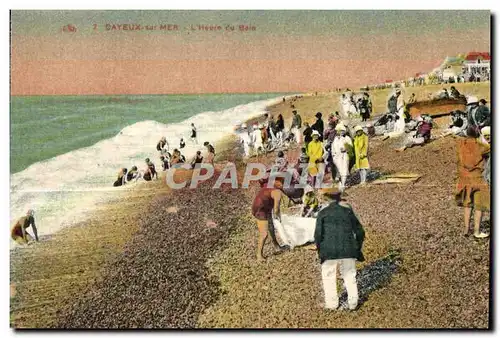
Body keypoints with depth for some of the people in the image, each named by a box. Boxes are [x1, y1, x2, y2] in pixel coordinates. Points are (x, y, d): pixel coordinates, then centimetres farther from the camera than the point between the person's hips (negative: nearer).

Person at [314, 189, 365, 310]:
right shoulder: (348, 212, 10)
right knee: (349, 276, 16)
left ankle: (332, 304, 16)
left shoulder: (323, 213, 3)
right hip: (348, 250, 2)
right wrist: (357, 248, 22)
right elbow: (360, 232, 11)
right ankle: (353, 303, 19)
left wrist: (320, 250, 7)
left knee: (329, 277, 13)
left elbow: (318, 234, -6)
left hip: (329, 251, -2)